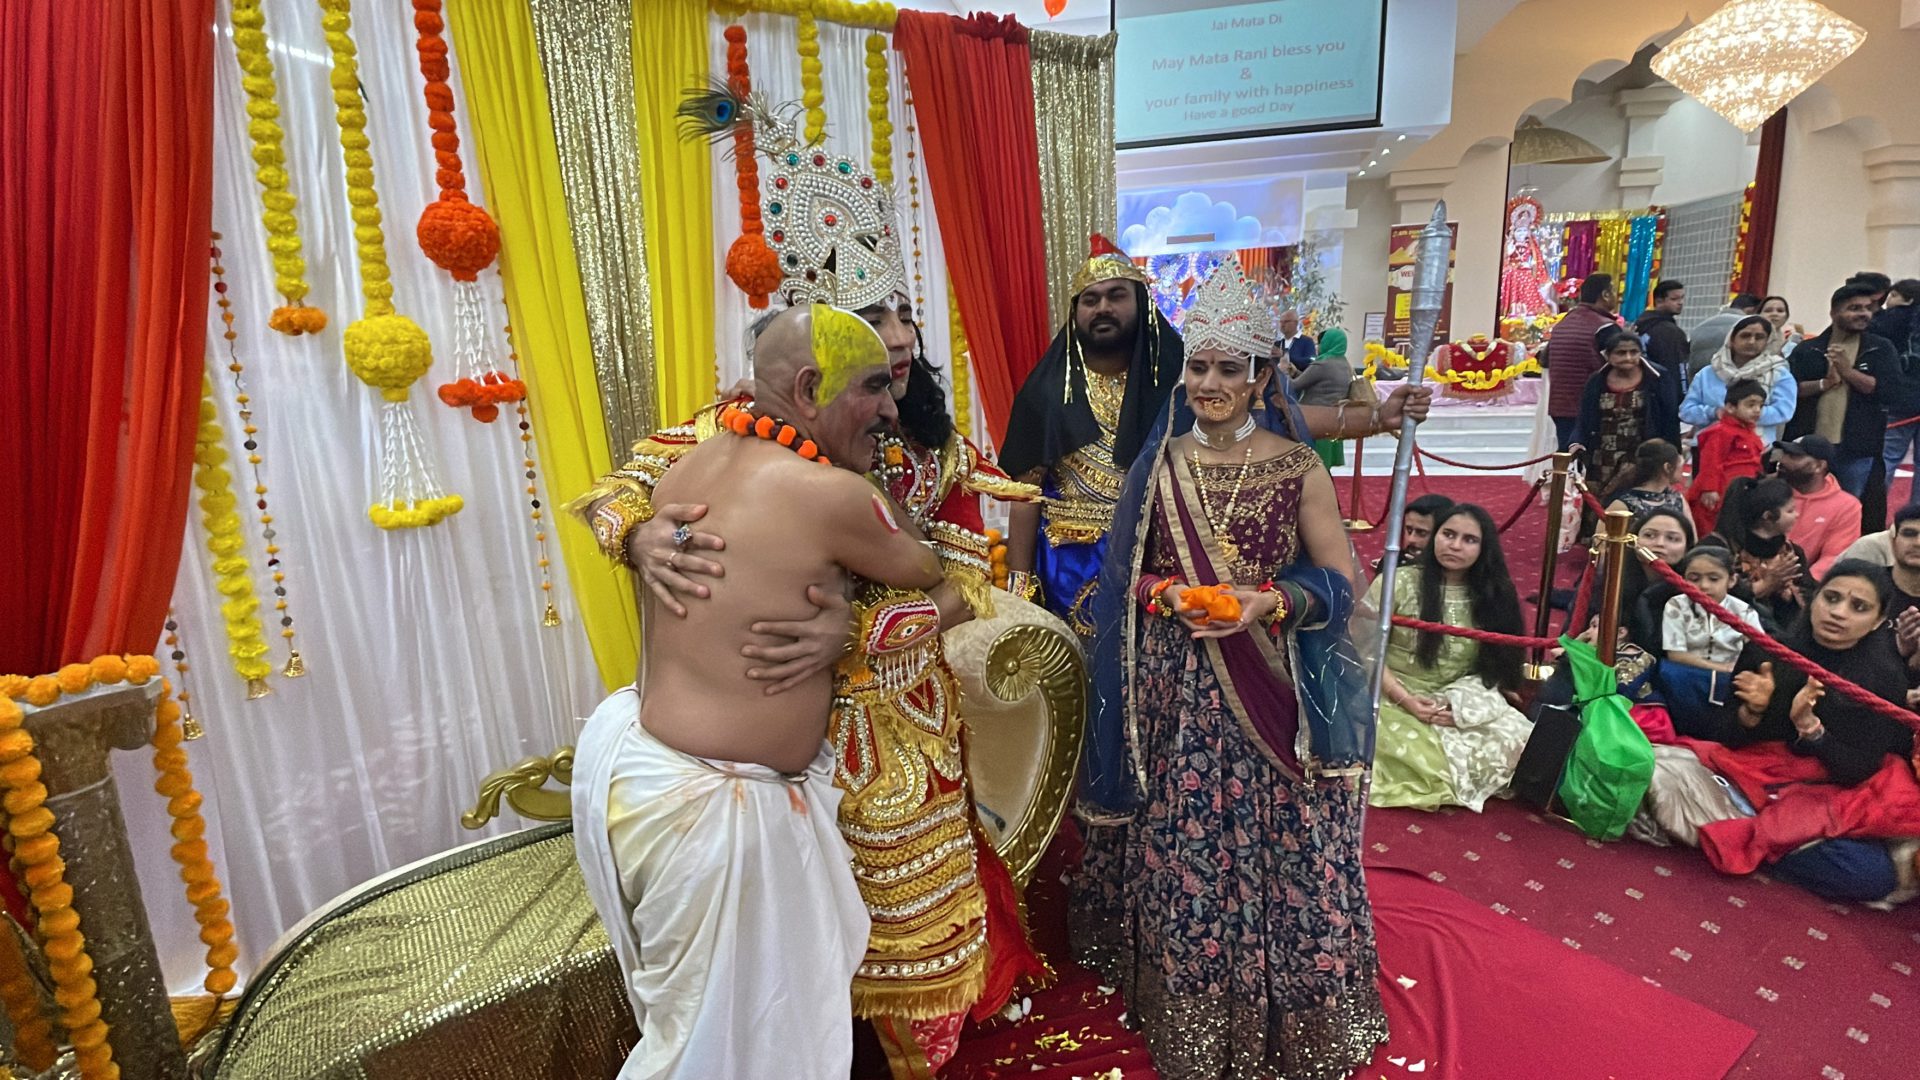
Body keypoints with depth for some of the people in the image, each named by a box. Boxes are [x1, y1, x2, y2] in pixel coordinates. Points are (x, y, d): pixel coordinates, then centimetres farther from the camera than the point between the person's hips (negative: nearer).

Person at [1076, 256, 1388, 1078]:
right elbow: (1129, 573, 7)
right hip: (1176, 689, 2)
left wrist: (1269, 603, -19)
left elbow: (1339, 579, -3)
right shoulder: (1161, 462, 3)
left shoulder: (1297, 466, -4)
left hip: (1272, 690, -2)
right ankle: (1189, 1012, 35)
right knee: (1180, 850, 11)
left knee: (1277, 846, 7)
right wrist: (1170, 596, -13)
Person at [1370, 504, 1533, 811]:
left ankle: (1444, 778, 2)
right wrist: (1405, 699, -17)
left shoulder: (1493, 595, 5)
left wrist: (1461, 705, -12)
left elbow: (1496, 664, 6)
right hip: (1396, 701, -3)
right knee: (1429, 758, -31)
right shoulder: (1398, 583, -6)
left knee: (1518, 742, -22)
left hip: (1466, 707, 3)